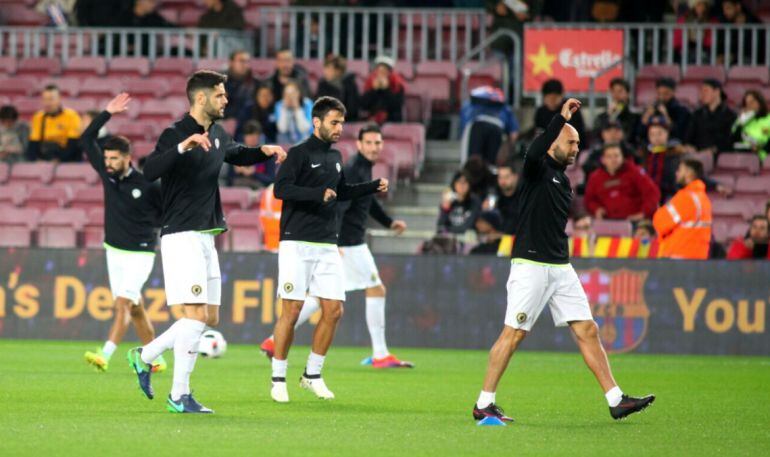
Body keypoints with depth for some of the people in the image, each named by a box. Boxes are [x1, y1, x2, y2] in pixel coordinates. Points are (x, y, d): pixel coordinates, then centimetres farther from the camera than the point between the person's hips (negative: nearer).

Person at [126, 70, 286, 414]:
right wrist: (183, 146, -40)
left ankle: (144, 356, 21)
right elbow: (150, 170, -29)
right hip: (181, 236, -9)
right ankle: (179, 396, -8)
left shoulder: (218, 135, 13)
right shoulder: (176, 134, -12)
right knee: (196, 314, -13)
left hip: (206, 237, 9)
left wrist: (264, 151, 16)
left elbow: (238, 155, 35)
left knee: (209, 318, 8)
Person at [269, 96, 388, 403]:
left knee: (333, 309, 0)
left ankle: (312, 375, 12)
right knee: (292, 310, -6)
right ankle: (278, 378, 4)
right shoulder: (300, 153, -6)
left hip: (327, 246, 7)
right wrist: (318, 194, -27)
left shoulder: (335, 157, 16)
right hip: (297, 243, -7)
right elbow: (281, 188, -19)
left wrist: (374, 187, 21)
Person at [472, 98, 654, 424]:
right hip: (531, 266, -8)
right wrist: (562, 118, -36)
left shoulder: (563, 180, 17)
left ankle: (616, 400, 3)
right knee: (513, 334, -5)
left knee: (588, 330, 3)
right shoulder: (537, 169, -7)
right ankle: (483, 404, 2)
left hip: (561, 268, 8)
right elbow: (534, 153, -32)